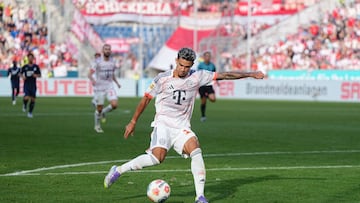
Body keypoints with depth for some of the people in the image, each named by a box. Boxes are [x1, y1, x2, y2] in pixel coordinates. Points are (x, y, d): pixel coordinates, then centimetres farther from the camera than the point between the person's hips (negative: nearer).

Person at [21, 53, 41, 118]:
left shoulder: (36, 67, 3)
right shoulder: (25, 67, 1)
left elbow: (40, 75, 8)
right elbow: (21, 73, 13)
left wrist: (36, 75, -14)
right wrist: (23, 76, -9)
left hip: (33, 85, 1)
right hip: (26, 85, -1)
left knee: (32, 99, -1)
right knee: (26, 98, -19)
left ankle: (30, 112, 14)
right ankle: (25, 105, 16)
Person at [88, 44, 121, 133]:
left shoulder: (112, 62, 5)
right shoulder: (97, 62, -10)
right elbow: (90, 74, -15)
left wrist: (117, 82, 11)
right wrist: (92, 80, -35)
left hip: (109, 86, 4)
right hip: (99, 87, -4)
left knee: (114, 105, -15)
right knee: (99, 108, 2)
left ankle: (103, 113, 15)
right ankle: (97, 126, 24)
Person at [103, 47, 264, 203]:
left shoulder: (197, 77, 1)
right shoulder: (162, 78, -3)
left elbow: (224, 75, 4)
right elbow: (146, 99, 5)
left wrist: (250, 74, 4)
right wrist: (133, 122, 7)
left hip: (182, 127, 3)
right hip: (163, 124, -3)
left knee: (196, 151, -23)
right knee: (157, 157, -25)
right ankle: (118, 171, -10)